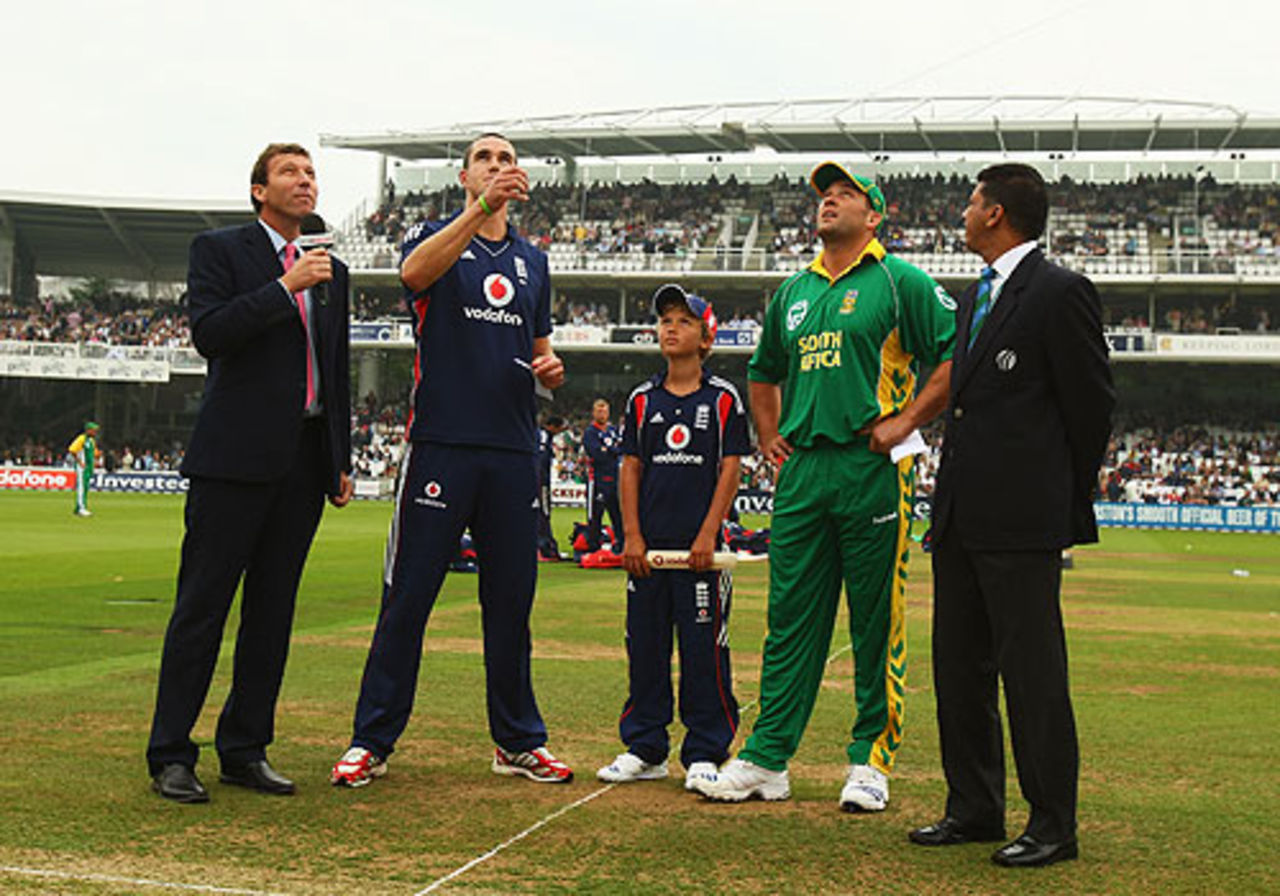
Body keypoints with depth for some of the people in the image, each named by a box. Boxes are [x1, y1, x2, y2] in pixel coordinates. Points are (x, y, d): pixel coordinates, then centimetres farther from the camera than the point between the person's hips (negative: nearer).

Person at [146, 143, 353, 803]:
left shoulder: (331, 272, 19)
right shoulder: (219, 249, 3)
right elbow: (208, 332, -13)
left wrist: (342, 461, 16)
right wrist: (286, 287, -16)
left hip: (304, 462, 6)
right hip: (236, 456, -6)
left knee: (272, 609, 8)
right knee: (203, 605, -4)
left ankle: (245, 749, 16)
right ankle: (171, 755, 2)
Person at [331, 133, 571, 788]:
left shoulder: (532, 261, 19)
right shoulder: (436, 236, 5)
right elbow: (415, 272, -21)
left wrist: (550, 367, 2)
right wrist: (482, 207, -32)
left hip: (513, 451, 4)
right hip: (441, 442, -4)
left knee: (511, 600, 9)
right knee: (407, 597, -3)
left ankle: (519, 741, 18)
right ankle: (372, 741, 6)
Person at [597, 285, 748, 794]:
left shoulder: (722, 399, 2)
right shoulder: (643, 399, 10)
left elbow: (730, 470, -1)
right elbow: (631, 468, 9)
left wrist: (708, 535, -10)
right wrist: (632, 536, -1)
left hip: (699, 546, -3)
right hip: (648, 545, 3)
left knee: (704, 648, -2)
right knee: (645, 646, 7)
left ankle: (703, 755, 7)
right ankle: (645, 750, 18)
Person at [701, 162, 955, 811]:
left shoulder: (900, 283, 1)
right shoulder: (793, 290, 18)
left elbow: (956, 356, -5)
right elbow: (763, 373, 32)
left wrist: (906, 422, -10)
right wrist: (769, 438, 19)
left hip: (871, 469, -5)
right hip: (801, 469, 5)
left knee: (876, 623, 0)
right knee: (790, 617, 6)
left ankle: (871, 759, 10)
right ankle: (766, 760, 10)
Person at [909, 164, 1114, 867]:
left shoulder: (1060, 293, -8)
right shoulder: (975, 297, 18)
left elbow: (1092, 405, -7)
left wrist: (1067, 502, 1)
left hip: (1022, 520, -9)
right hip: (960, 515, 9)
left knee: (1033, 674, -4)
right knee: (958, 667, 13)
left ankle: (1053, 825, 6)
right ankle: (974, 809, 24)